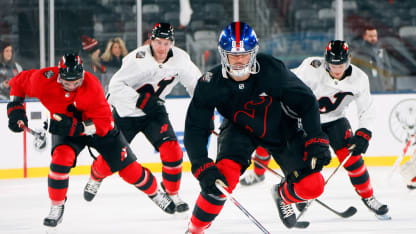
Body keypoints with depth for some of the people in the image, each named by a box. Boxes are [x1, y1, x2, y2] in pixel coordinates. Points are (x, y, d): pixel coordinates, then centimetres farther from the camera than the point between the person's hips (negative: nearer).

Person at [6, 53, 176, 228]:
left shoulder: (92, 87, -34)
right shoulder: (43, 80, -27)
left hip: (98, 125, -1)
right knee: (61, 158, -26)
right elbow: (18, 82, -7)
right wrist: (15, 109, -14)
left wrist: (74, 127, -42)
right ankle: (56, 207, -9)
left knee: (125, 164, -1)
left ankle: (155, 192, 25)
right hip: (64, 125, 1)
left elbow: (103, 122, -31)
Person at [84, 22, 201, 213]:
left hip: (154, 112, 3)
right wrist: (140, 100, -37)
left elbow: (195, 81, 3)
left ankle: (171, 193, 1)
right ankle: (95, 179, 40)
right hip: (125, 111, -3)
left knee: (172, 152, -17)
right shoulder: (138, 59, -26)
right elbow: (116, 85, -28)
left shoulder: (180, 59, -12)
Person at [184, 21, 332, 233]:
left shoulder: (272, 70, -30)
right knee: (225, 175, -28)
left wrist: (316, 142, -26)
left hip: (281, 128, 1)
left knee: (312, 186, -10)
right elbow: (195, 129, -23)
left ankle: (283, 195, 27)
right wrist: (202, 168, -35)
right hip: (239, 129, -1)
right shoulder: (210, 84, -27)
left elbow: (306, 102, -19)